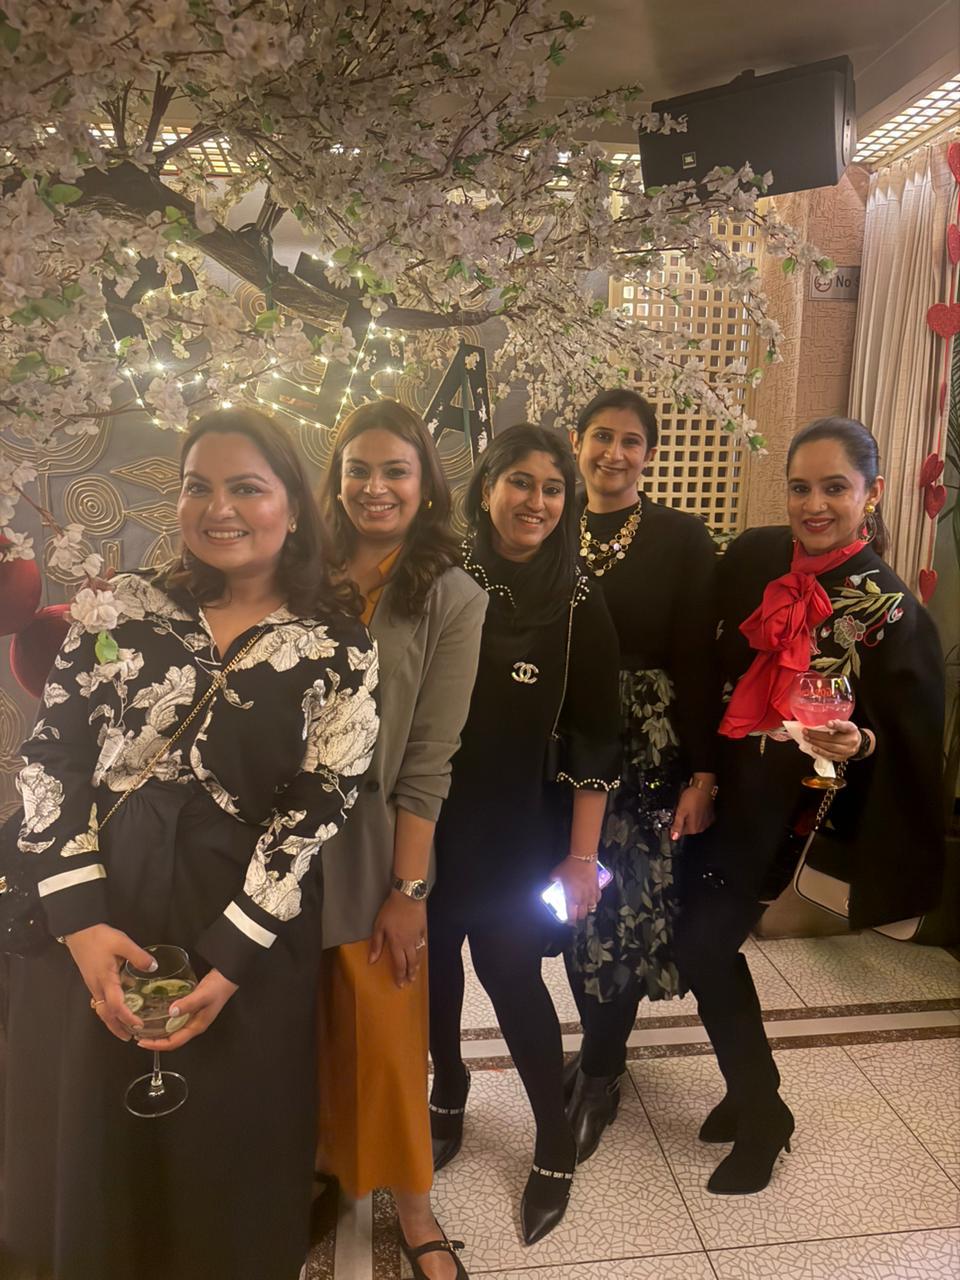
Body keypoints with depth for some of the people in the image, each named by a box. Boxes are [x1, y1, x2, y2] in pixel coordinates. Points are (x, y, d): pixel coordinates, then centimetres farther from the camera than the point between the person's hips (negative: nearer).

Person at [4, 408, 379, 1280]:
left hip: (245, 931, -1)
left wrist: (229, 958, -12)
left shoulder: (339, 650, -5)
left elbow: (315, 808, -8)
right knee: (92, 1136, 19)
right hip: (96, 920, 2)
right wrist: (81, 919, -9)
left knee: (224, 1150, 15)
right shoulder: (120, 608, 0)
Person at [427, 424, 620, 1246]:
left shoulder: (580, 607, -7)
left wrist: (582, 855, -6)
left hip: (521, 831, -2)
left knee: (512, 974, 3)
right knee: (433, 959, 14)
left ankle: (556, 1142, 27)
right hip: (431, 820, 2)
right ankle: (448, 1092, 43)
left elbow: (595, 739, -5)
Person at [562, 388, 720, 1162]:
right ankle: (604, 1055, 35)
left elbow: (700, 663, -7)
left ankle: (599, 1073, 24)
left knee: (630, 913, 2)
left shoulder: (683, 539, -3)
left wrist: (703, 775, -11)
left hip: (651, 757, -3)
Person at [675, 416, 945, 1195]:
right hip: (720, 778, 5)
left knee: (705, 943, -4)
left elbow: (913, 743, -9)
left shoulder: (891, 612, -14)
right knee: (705, 939, 11)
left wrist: (860, 743, -29)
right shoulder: (753, 558, -4)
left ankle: (761, 1115, 23)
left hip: (791, 802, -4)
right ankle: (751, 1094, 38)